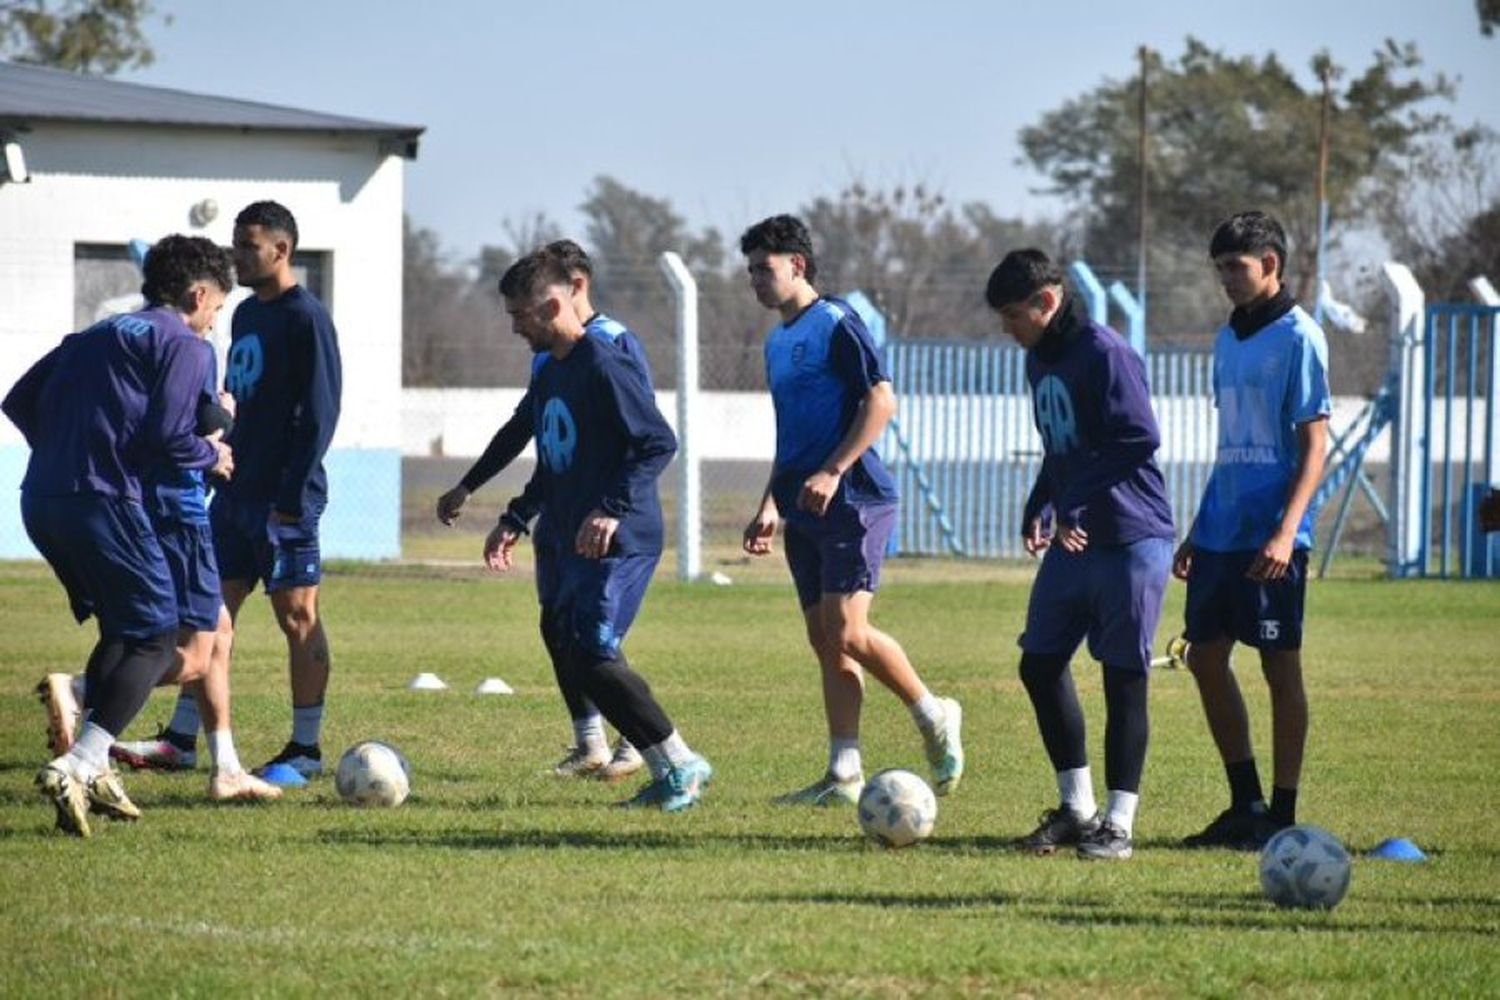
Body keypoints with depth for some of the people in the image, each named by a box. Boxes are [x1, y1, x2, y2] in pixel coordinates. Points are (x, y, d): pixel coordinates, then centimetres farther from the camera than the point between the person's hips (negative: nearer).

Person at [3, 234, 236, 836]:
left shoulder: (92, 338, 24)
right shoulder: (184, 346, 1)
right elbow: (166, 436, -12)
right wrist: (212, 456, 8)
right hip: (104, 502, -8)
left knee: (119, 632, 22)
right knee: (155, 639, -1)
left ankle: (94, 771, 12)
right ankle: (77, 767, -18)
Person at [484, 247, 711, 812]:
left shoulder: (606, 367, -14)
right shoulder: (548, 374, 16)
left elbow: (659, 443, -18)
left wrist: (613, 510, -24)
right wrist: (515, 522, 21)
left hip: (621, 544, -10)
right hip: (575, 547, 10)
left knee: (590, 657, -16)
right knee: (569, 652, 5)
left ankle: (682, 766, -7)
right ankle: (668, 777, 10)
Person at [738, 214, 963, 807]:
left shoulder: (836, 325, -8)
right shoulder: (778, 342, 19)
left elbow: (881, 400, -16)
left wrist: (832, 472, -22)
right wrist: (770, 506, 21)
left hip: (853, 503, -9)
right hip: (806, 513, 9)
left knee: (847, 632, -15)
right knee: (825, 641, 5)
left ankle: (933, 716, 6)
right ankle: (844, 776, 5)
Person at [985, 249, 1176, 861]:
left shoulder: (1104, 353, -14)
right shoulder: (1040, 359, 14)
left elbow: (1140, 441, -20)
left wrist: (1074, 509, -19)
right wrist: (1040, 511, 7)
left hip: (1129, 540, -9)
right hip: (1070, 539, 9)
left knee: (1124, 676, -3)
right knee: (1040, 664, 8)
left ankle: (1119, 823, 2)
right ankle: (1077, 809, 19)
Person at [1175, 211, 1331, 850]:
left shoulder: (1297, 337, -8)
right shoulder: (1228, 339, 15)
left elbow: (1315, 444, -12)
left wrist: (1285, 532, -21)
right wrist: (1197, 532, 20)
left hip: (1271, 535, -8)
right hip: (1221, 529, 8)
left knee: (1280, 666, -2)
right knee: (1206, 658, 8)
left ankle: (1282, 815, 5)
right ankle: (1245, 804, 19)